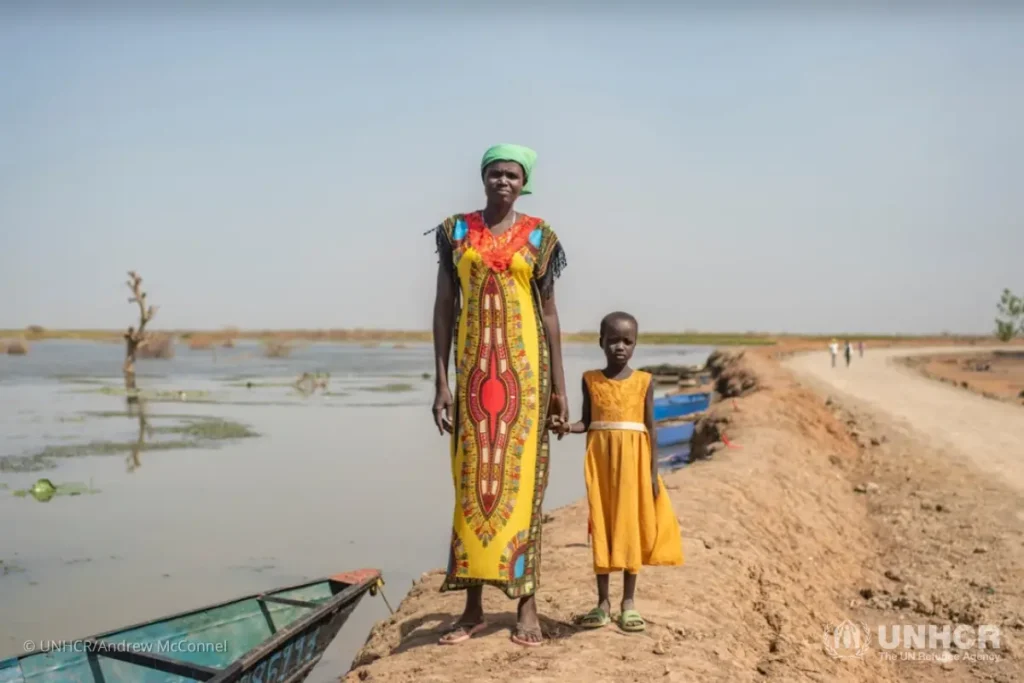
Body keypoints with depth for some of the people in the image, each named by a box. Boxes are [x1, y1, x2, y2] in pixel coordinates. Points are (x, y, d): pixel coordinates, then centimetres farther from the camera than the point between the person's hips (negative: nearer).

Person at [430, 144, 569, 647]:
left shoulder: (537, 236, 5)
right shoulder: (457, 230, 7)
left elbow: (548, 310, 7)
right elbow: (444, 306, 5)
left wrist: (558, 383, 3)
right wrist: (441, 382, -1)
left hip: (524, 366, -1)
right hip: (473, 367, 1)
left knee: (520, 478, -2)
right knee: (472, 478, 3)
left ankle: (527, 604, 4)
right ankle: (473, 607, 10)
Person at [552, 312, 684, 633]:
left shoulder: (644, 381, 1)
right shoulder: (590, 380, 4)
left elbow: (650, 428, 2)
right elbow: (587, 422, 6)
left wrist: (654, 473, -2)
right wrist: (567, 427, -16)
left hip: (634, 461, -1)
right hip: (601, 460, 1)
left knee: (632, 527, 2)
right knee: (601, 528, 3)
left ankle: (629, 602, 11)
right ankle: (603, 601, 11)